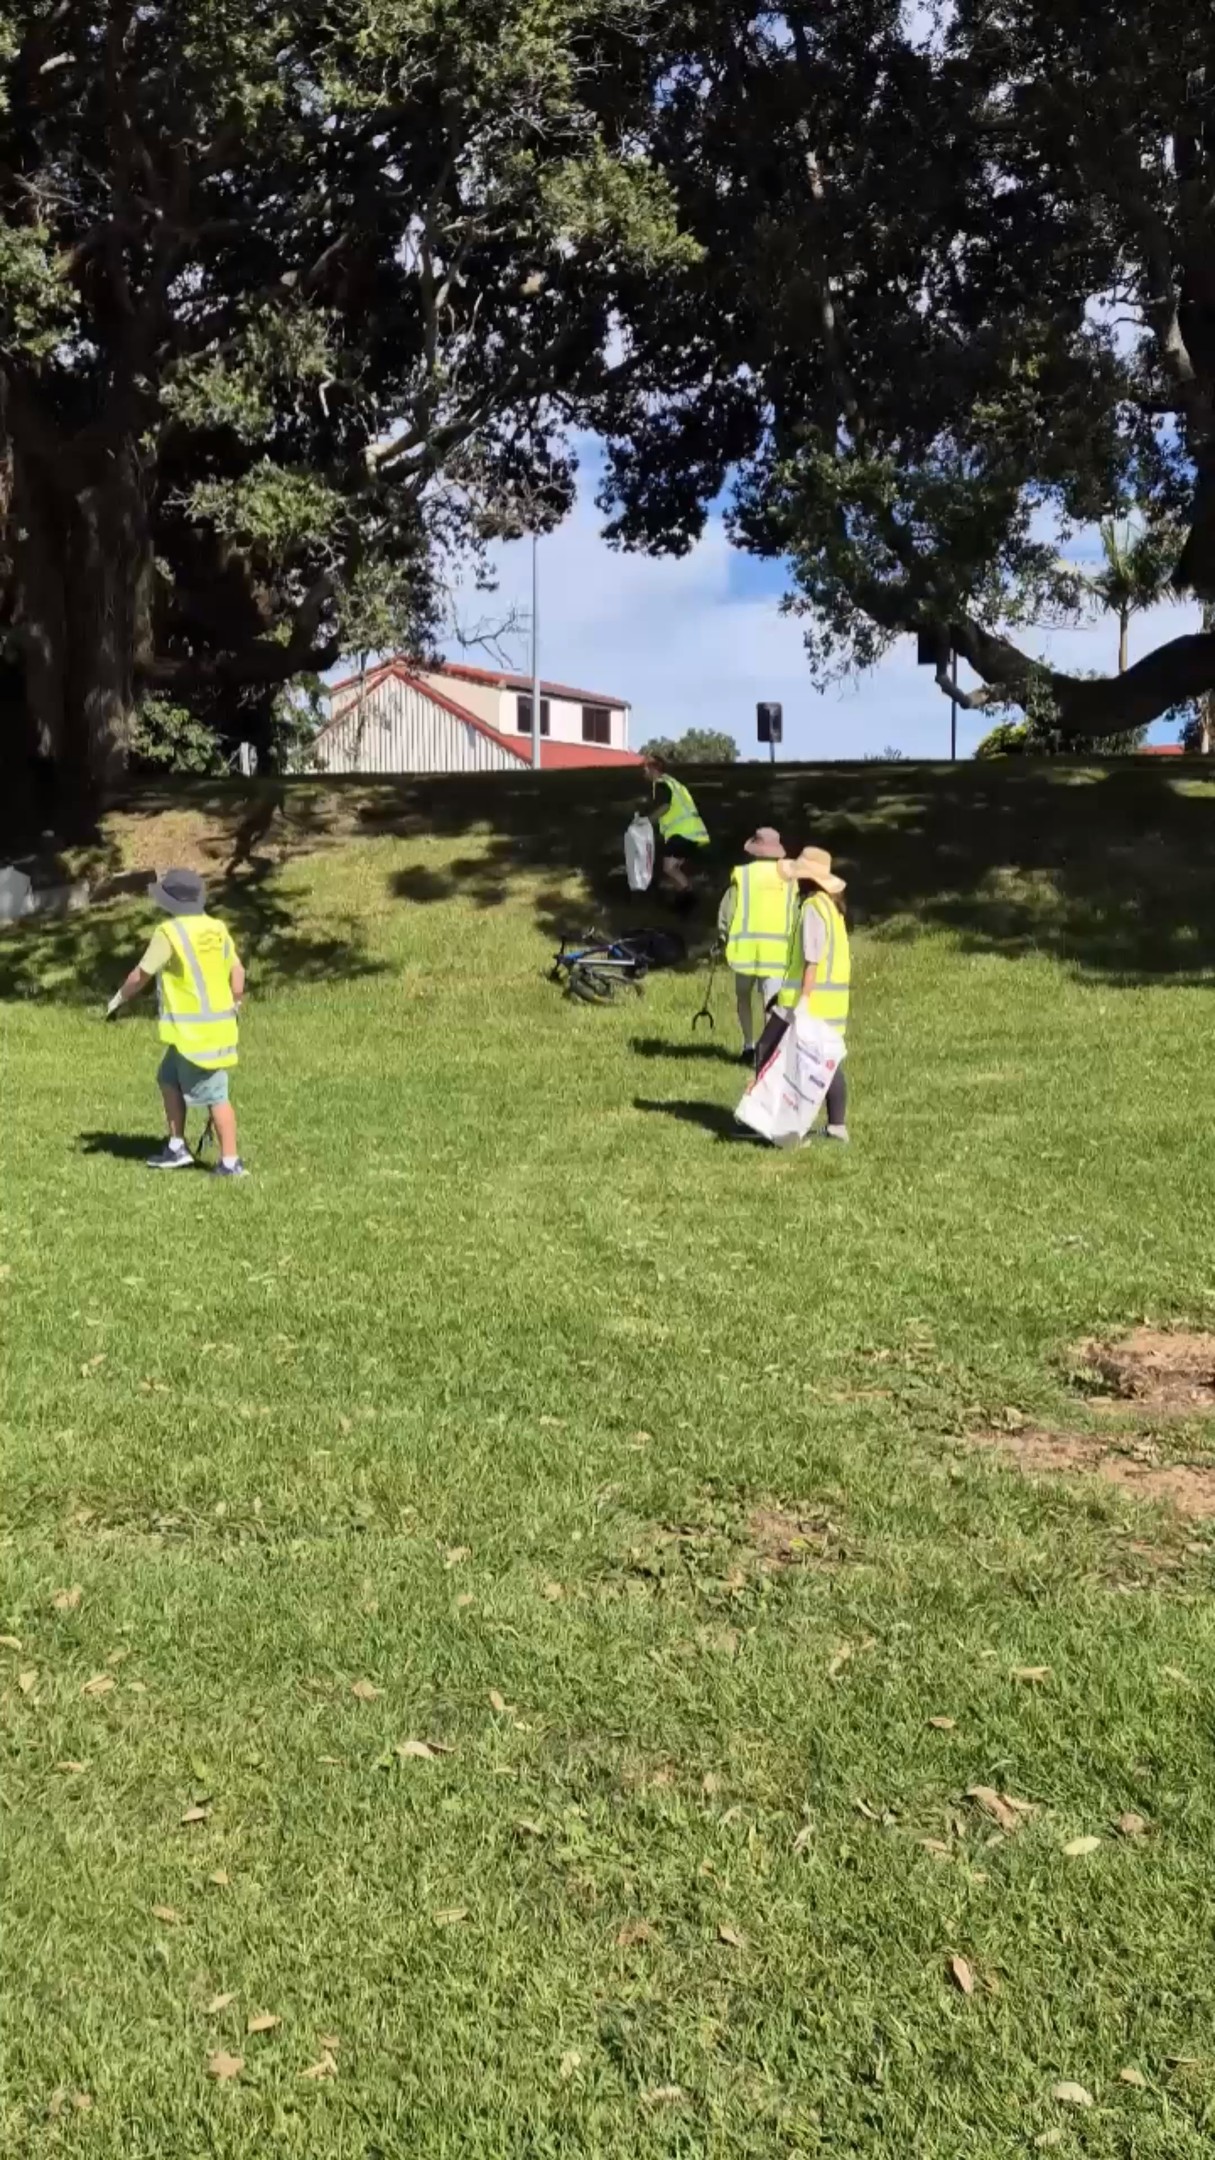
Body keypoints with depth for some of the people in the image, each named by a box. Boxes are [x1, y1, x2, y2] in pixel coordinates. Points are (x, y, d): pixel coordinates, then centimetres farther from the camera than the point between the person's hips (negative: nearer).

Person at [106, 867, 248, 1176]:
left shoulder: (170, 932, -12)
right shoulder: (216, 929, 8)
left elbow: (141, 975, -4)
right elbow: (237, 972, 10)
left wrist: (118, 1000, 12)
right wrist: (233, 1007, 22)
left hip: (194, 1030, -8)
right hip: (218, 1023, 8)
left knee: (213, 1095, -5)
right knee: (170, 1079, 21)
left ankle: (230, 1162, -2)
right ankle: (177, 1148, 23)